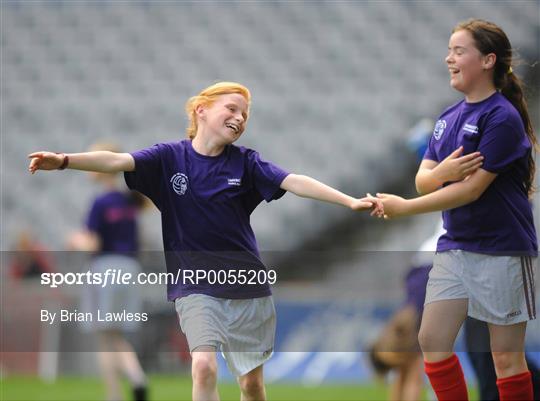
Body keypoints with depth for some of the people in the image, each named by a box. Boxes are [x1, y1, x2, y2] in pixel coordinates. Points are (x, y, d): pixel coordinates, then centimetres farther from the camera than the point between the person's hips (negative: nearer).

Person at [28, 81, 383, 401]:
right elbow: (118, 161, -16)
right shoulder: (170, 158, -3)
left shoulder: (245, 163, 0)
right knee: (204, 366, -22)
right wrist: (64, 161, -32)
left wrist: (351, 201, -22)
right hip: (195, 285, -2)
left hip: (247, 284, 2)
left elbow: (294, 182, -10)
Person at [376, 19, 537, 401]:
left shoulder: (502, 118, -16)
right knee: (432, 341, 3)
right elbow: (423, 180, 5)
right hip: (455, 246, 8)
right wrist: (442, 172, -20)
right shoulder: (449, 118, 9)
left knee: (506, 356, -2)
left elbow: (472, 189, -20)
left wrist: (405, 208, -16)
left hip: (501, 250, -8)